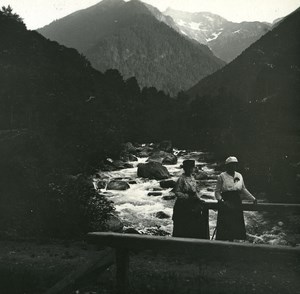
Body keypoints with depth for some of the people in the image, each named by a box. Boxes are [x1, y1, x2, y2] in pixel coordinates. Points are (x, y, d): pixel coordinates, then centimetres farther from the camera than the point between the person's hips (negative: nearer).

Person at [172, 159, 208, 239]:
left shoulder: (193, 178, 12)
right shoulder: (181, 179, -11)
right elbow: (177, 192, -14)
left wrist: (198, 198, 3)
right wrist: (188, 196, -20)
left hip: (193, 205, 7)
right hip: (183, 206, -7)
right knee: (183, 228, 0)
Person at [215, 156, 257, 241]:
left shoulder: (239, 176, 11)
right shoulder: (222, 176, -4)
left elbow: (243, 189, 20)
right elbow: (217, 191, -5)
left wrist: (253, 198, 19)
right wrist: (221, 200, -20)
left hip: (237, 204, 5)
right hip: (226, 204, -5)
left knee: (236, 227, 6)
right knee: (224, 226, -7)